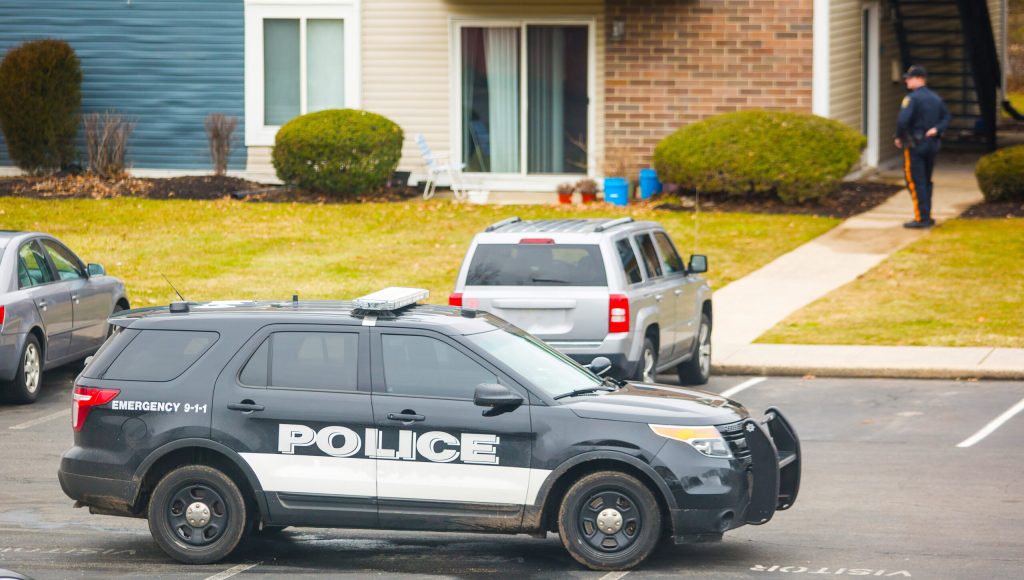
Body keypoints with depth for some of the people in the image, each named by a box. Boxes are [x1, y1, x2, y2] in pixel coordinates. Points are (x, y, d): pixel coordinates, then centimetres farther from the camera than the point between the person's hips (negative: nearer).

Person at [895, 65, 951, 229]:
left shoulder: (911, 98, -14)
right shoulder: (936, 98, 11)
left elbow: (903, 120, -24)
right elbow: (947, 117, 11)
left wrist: (899, 137, -8)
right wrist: (936, 129, -3)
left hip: (915, 145, -8)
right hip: (932, 144, 8)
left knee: (916, 182, -4)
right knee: (926, 181, 16)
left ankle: (921, 218, -7)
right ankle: (927, 216, 18)